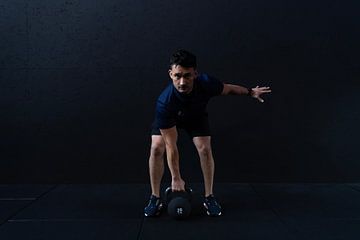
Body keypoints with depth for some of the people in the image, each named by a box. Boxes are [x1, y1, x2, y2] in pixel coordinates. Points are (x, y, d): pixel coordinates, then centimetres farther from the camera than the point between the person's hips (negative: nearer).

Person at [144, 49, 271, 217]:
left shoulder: (206, 83, -37)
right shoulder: (164, 102, -42)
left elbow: (227, 89, -9)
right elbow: (171, 146, -34)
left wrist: (250, 92, 2)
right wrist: (176, 178, -28)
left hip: (196, 115, 2)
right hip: (169, 118, -2)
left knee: (205, 148, -16)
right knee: (157, 148, -20)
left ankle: (209, 197, 0)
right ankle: (155, 199, -5)